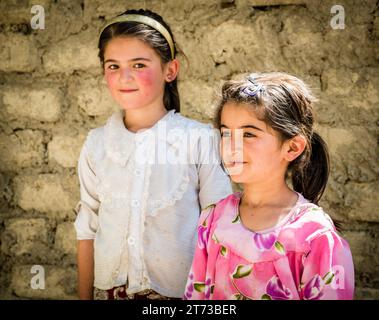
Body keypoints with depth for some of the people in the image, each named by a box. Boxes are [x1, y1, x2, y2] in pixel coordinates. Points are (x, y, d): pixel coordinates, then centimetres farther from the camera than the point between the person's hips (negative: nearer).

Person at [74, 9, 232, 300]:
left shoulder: (200, 140, -11)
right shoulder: (96, 145, -1)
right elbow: (88, 231, 4)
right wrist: (84, 295, 4)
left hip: (181, 290, -2)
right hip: (110, 289, 3)